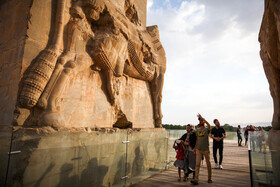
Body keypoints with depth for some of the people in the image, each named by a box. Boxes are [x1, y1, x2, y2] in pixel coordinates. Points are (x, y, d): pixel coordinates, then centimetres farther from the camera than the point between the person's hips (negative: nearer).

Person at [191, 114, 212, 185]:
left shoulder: (207, 129, -4)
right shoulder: (197, 130, 11)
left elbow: (209, 125, -28)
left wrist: (202, 117, -30)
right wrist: (195, 148, 11)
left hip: (206, 150, -3)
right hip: (198, 150, 3)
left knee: (208, 164, 10)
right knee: (197, 164, -4)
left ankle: (209, 178, 27)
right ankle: (196, 180, -5)